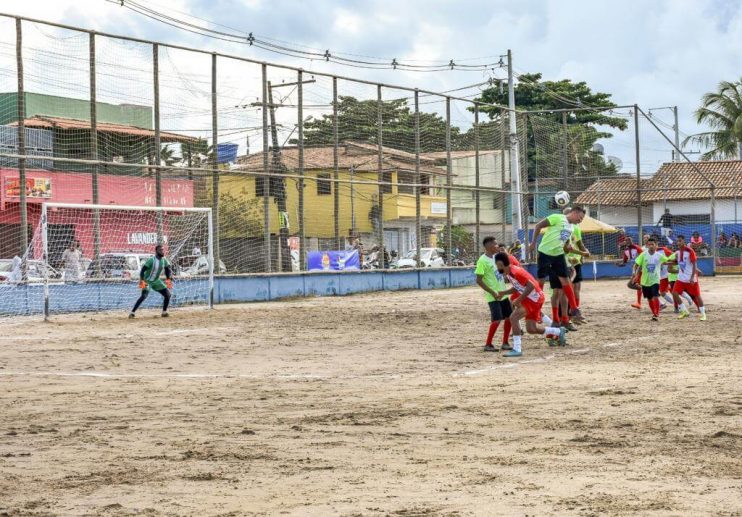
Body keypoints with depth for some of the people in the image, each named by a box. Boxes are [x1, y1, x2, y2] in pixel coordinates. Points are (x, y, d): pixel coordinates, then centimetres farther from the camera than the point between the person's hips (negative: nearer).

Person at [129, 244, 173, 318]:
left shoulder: (164, 261, -4)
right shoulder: (151, 260, -22)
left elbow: (168, 270, 11)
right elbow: (142, 270, -21)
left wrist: (169, 279, -2)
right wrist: (142, 281, -30)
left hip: (156, 281, 6)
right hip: (147, 281, -6)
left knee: (167, 294, -2)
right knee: (144, 295, -25)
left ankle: (164, 312, 13)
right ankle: (132, 312, -22)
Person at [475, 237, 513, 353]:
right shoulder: (482, 260, -14)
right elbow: (479, 280, -17)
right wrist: (493, 292, -19)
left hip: (503, 294, 8)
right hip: (493, 296, -8)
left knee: (509, 317, 7)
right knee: (496, 320, -13)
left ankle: (505, 343, 17)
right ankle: (488, 344, -2)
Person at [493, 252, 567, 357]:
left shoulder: (516, 272, -24)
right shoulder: (508, 273, 6)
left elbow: (531, 286, -27)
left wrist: (519, 300, -25)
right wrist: (503, 293, 4)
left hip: (534, 298, -10)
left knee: (513, 317, -21)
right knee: (531, 329, 14)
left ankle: (517, 349, -19)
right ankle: (558, 331, 33)